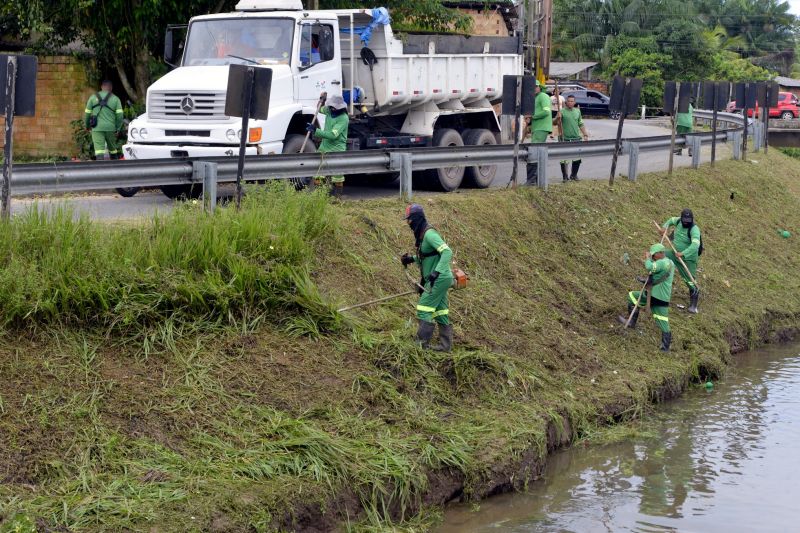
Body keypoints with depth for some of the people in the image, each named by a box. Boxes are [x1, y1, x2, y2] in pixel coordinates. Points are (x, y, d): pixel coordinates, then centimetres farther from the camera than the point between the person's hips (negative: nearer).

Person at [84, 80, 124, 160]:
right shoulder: (115, 99, 6)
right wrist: (118, 129, 3)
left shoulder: (93, 97, 8)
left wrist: (87, 125, 23)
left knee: (99, 149, -9)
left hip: (97, 128, -1)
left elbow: (87, 113, 8)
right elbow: (120, 115, -4)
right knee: (112, 148, 20)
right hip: (110, 128, 1)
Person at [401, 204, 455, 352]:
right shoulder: (422, 234, 13)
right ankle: (445, 345, 16)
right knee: (440, 312, 11)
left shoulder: (429, 234, -18)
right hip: (437, 279, 10)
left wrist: (437, 271, -37)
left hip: (439, 279, -10)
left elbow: (447, 252, -28)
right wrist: (412, 259, 11)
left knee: (424, 309, -8)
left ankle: (422, 343, -5)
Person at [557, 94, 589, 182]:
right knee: (564, 159, -3)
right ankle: (565, 177, 8)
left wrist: (585, 134, 17)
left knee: (577, 158, 5)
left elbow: (581, 124, 21)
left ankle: (574, 175, 22)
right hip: (565, 139, -4)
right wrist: (557, 118, -30)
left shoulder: (577, 111, 12)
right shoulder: (562, 111, -4)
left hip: (576, 138, 4)